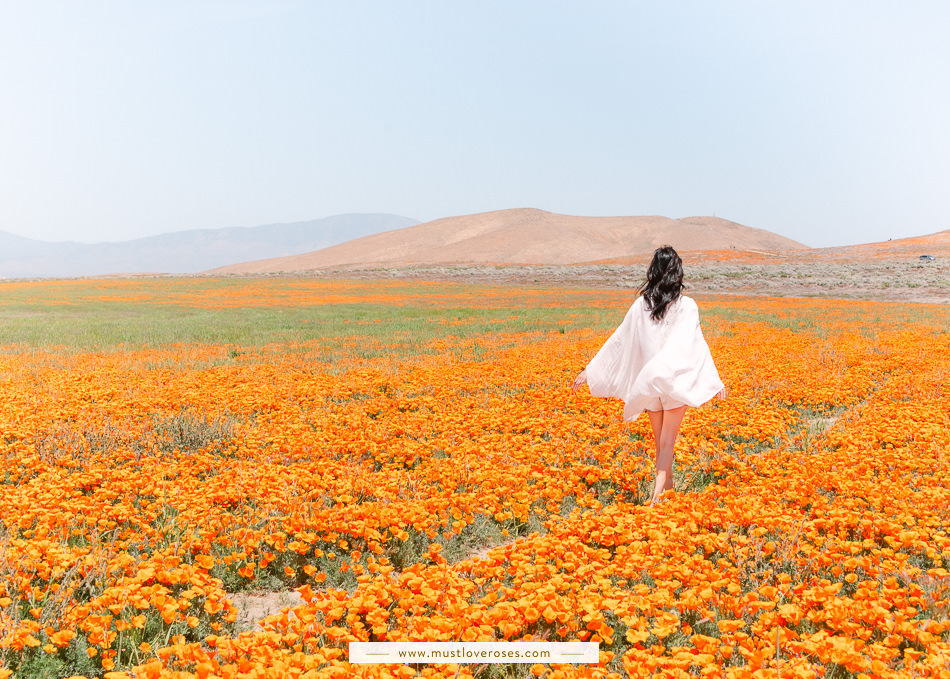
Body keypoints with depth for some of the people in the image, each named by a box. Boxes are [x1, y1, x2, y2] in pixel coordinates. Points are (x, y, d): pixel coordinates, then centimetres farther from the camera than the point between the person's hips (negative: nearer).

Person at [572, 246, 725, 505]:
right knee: (667, 443, 0)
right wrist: (715, 380, -5)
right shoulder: (686, 306, -7)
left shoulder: (641, 305, 1)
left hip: (648, 382, 3)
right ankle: (657, 496, -12)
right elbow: (696, 345, -10)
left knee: (660, 442, 16)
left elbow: (618, 340, 4)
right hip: (676, 381, -3)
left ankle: (668, 487, 25)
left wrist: (590, 370, 12)